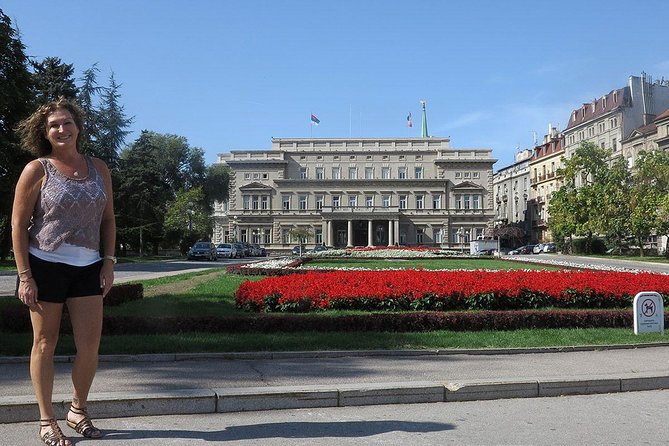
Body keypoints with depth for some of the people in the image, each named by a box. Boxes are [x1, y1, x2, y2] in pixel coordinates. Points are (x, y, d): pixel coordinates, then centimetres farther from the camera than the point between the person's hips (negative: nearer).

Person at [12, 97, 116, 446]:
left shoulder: (99, 169, 9)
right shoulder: (37, 170, -3)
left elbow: (108, 219, 13)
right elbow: (18, 224, -5)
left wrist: (108, 261, 4)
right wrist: (24, 275, -10)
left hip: (88, 267, 3)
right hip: (45, 265, -3)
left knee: (90, 347, 2)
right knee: (45, 344, 7)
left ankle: (78, 411, 25)